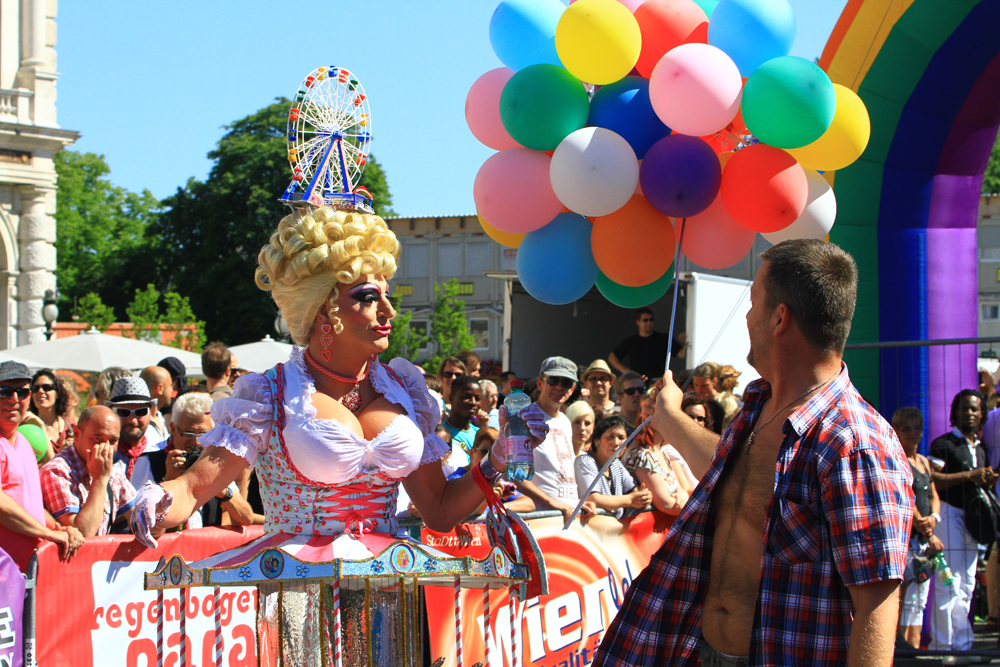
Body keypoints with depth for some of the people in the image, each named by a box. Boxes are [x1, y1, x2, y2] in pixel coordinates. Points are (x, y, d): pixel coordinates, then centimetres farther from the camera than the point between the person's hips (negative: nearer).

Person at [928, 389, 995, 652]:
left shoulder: (979, 450, 20)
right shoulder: (943, 444, -5)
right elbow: (930, 479, -16)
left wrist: (988, 481, 6)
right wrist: (968, 475, -20)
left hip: (971, 519, 8)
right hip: (949, 514, -8)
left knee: (966, 587, 9)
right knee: (949, 585, -11)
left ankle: (962, 643, 13)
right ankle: (943, 644, -9)